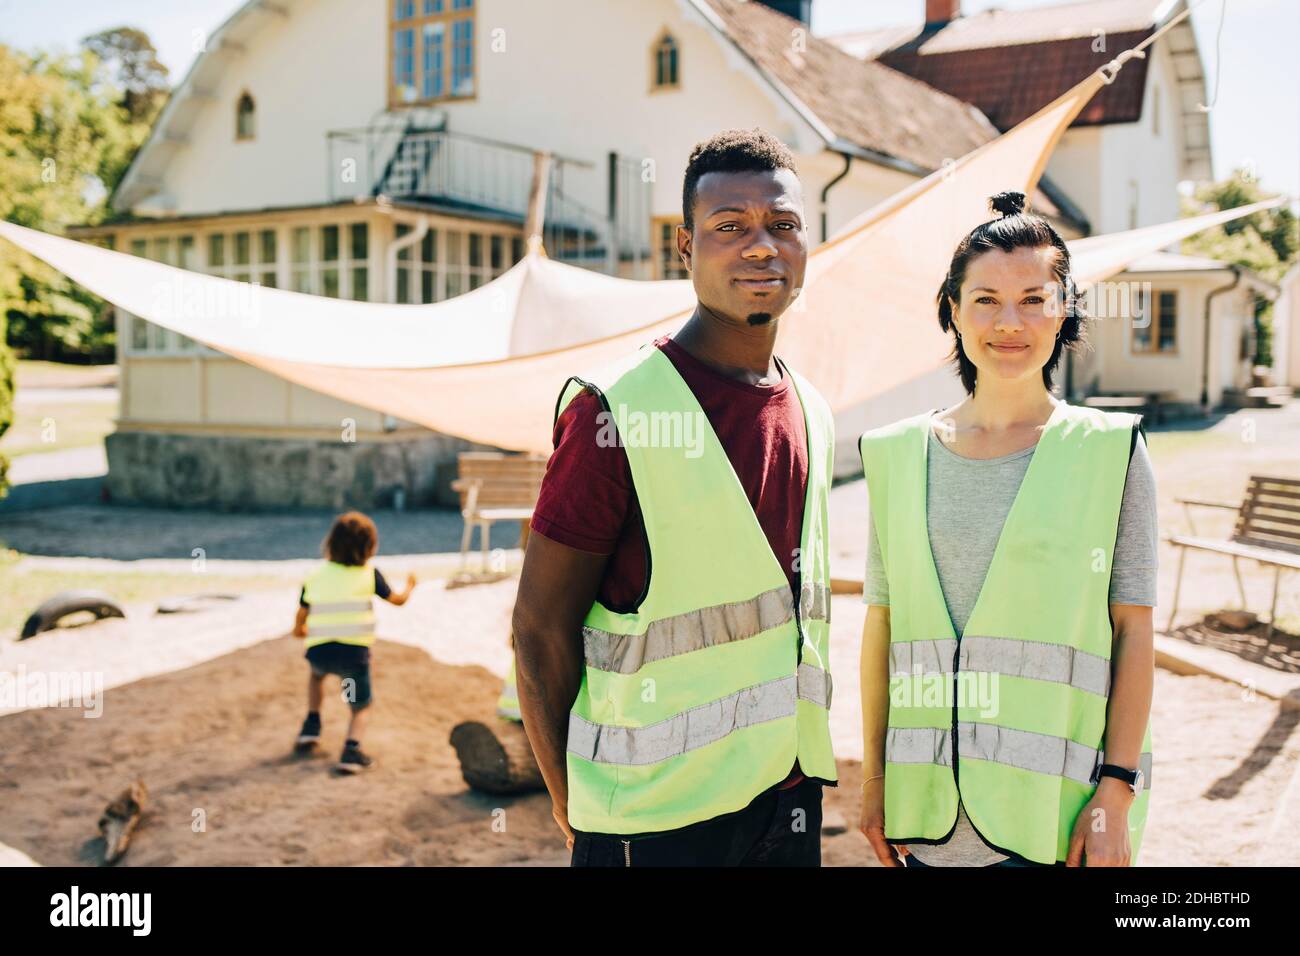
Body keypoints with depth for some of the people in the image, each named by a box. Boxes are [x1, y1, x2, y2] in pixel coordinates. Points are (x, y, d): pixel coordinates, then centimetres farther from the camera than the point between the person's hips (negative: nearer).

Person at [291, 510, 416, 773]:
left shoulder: (314, 577, 9)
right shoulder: (369, 575, 3)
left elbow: (298, 628, 12)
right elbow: (397, 600, 15)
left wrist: (302, 630, 36)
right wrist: (409, 586, 36)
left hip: (318, 651, 2)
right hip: (354, 652, -2)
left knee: (316, 672, 37)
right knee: (362, 705, 16)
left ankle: (312, 725, 29)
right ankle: (351, 747, -8)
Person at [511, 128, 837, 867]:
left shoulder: (812, 413, 5)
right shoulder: (618, 411, -15)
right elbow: (541, 626, -12)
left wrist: (801, 764, 13)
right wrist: (575, 808, -6)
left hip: (792, 795, 6)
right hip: (657, 820, -6)